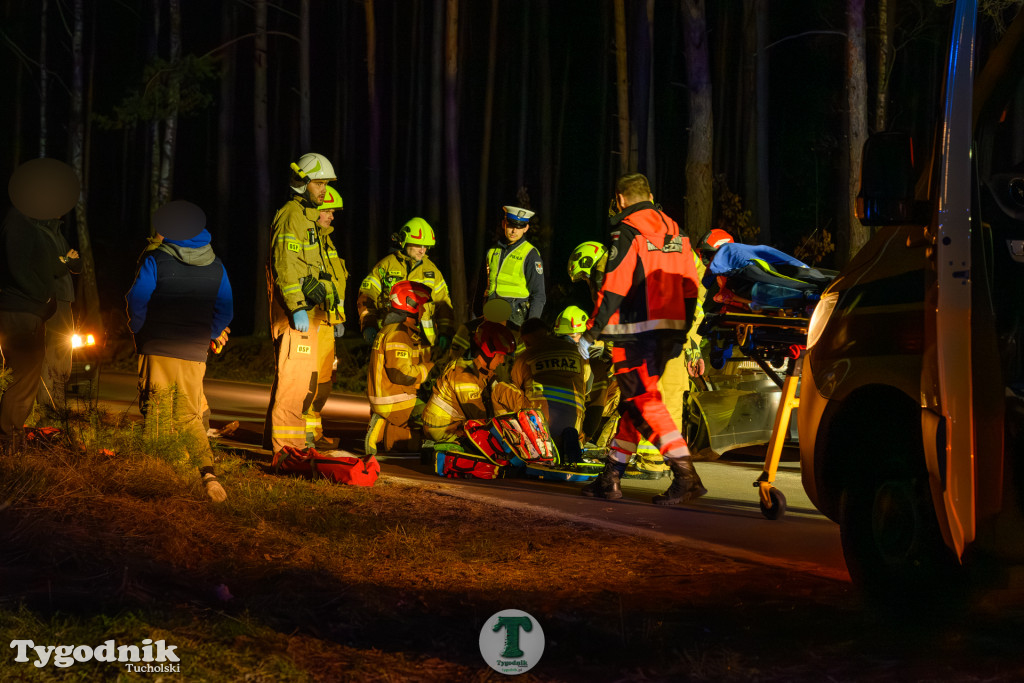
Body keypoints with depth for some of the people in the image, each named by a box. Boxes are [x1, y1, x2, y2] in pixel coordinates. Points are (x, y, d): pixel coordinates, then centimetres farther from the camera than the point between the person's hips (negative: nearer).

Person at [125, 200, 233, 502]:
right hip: (195, 355, 4)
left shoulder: (155, 260, -7)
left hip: (158, 352, -3)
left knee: (158, 418, 4)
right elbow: (225, 311, 10)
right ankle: (207, 472, -11)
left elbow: (136, 302, -7)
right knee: (189, 418, 10)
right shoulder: (215, 267, 6)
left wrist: (139, 334, 10)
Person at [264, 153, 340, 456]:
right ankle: (286, 442, -10)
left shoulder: (309, 218, 21)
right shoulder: (290, 216, -10)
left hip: (307, 310, 10)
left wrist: (331, 305, 26)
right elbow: (285, 266, -19)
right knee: (295, 374, -12)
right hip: (294, 309, -10)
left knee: (304, 376, 14)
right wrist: (297, 308, -24)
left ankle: (274, 437, 21)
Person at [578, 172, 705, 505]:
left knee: (645, 403, -8)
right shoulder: (675, 233, 14)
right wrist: (681, 333, 21)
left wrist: (591, 334, -9)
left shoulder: (627, 234, -9)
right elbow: (690, 288, 14)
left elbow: (613, 290, -14)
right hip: (668, 332, 8)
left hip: (637, 333, -8)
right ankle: (610, 478, 20)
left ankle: (686, 476, -18)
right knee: (633, 401, 14)